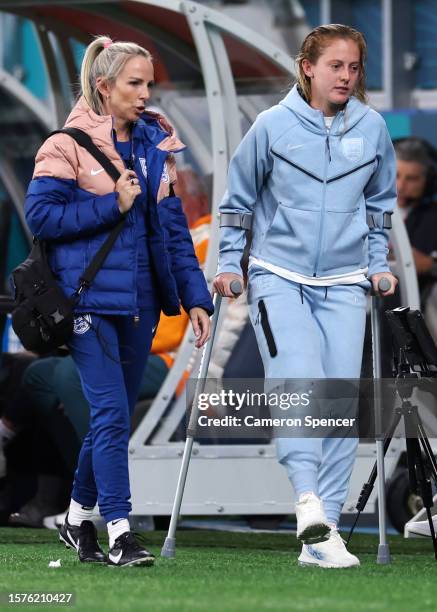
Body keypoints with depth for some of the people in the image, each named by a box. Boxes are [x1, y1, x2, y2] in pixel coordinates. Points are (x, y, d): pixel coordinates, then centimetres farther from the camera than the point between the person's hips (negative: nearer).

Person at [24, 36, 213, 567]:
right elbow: (40, 214, -12)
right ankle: (119, 532, -10)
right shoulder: (69, 143, -6)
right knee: (111, 413, -12)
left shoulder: (155, 145, 12)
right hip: (90, 298, -6)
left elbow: (173, 226, 14)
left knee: (113, 414, 11)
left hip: (139, 299, 6)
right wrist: (112, 205, -13)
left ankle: (78, 518, 26)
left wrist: (195, 297, 8)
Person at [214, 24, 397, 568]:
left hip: (344, 283, 3)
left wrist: (378, 264, 14)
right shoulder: (273, 125, -2)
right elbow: (238, 201, 9)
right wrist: (229, 263, 5)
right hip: (278, 275, -3)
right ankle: (308, 499, -34)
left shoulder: (371, 128, 5)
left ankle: (320, 537, -2)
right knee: (297, 380, -23)